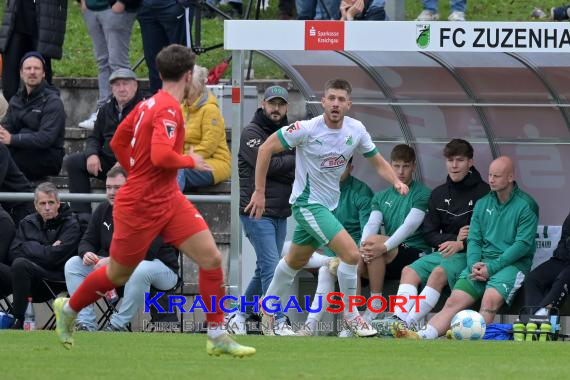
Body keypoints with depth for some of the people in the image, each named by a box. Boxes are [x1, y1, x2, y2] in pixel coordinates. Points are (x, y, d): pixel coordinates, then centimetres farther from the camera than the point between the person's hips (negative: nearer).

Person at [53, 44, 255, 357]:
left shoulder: (149, 104, 6)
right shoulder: (169, 109, -20)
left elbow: (118, 143, 16)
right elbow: (161, 155, -33)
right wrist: (190, 161, -16)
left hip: (169, 200, 8)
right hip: (140, 207, -8)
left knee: (212, 258, -4)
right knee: (117, 275, 10)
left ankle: (217, 337, 0)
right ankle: (68, 309, 36)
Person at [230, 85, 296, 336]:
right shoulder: (252, 132, -6)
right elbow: (268, 164, -18)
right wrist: (296, 161, -7)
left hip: (280, 214, 7)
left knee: (265, 269, 11)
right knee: (271, 267, -13)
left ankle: (240, 318, 21)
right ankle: (279, 324, -14)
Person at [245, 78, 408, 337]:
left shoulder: (356, 130, -5)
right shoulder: (307, 129, -21)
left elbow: (378, 162, 5)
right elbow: (266, 148, -14)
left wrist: (396, 181, -16)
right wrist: (259, 192, -15)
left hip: (328, 204, 7)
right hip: (307, 202, -7)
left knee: (296, 260, 23)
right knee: (351, 253, -19)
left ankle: (269, 306, 43)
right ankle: (350, 315, -4)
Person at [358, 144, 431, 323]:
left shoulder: (422, 194, 1)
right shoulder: (381, 197, 20)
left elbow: (409, 226, -14)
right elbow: (372, 224, 2)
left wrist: (385, 247, -29)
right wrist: (363, 246, -21)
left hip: (415, 254, -5)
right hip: (390, 258, 5)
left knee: (374, 240, -33)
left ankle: (375, 307, -27)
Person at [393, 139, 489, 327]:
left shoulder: (483, 192, -3)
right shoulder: (439, 194, 16)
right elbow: (429, 233, 13)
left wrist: (462, 244, -19)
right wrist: (454, 239, -6)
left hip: (470, 254, -6)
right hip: (444, 251, 6)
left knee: (439, 273, -33)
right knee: (410, 270, -19)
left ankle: (411, 322, -41)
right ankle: (399, 320, -33)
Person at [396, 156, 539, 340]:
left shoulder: (526, 205, -1)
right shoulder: (482, 204, 18)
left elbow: (523, 244, -9)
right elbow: (474, 240, 15)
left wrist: (492, 267, -14)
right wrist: (474, 265, -7)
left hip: (513, 263, -5)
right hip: (482, 261, 5)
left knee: (491, 299, -34)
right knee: (454, 301, -18)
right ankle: (424, 336, -37)